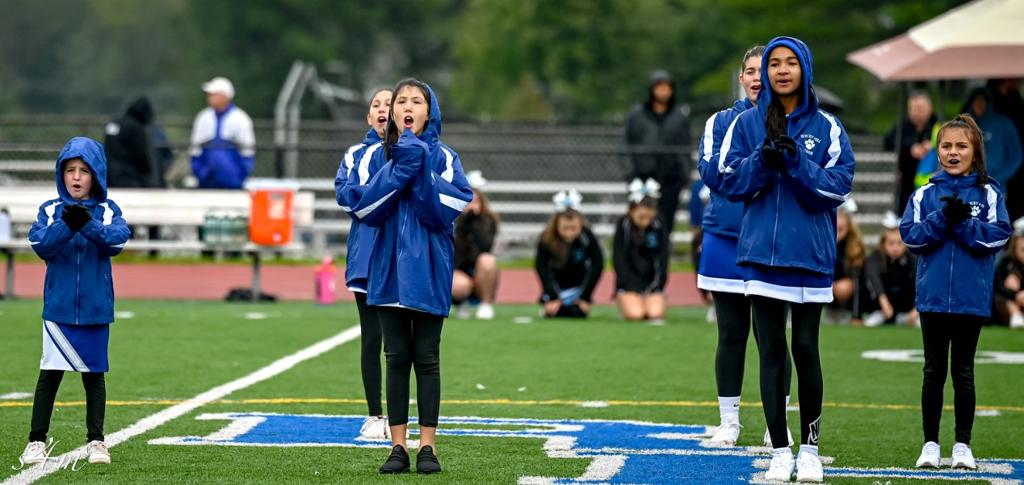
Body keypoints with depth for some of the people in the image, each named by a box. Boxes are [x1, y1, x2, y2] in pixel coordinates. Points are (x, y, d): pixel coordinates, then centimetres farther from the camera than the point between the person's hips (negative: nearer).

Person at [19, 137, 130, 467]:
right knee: (50, 374, 0)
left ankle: (96, 440, 17)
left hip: (96, 309, 0)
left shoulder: (108, 211, 1)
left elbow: (117, 241, -17)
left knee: (94, 374, 9)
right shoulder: (50, 210, 1)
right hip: (58, 307, 0)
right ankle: (36, 441, 5)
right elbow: (39, 243, -14)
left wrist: (88, 225, -33)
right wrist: (66, 226, -31)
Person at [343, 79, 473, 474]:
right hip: (390, 265, 2)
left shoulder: (443, 157, -1)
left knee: (426, 358, 2)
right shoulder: (380, 157, 6)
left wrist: (420, 171, -19)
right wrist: (400, 168, -15)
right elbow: (366, 208, -6)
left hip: (428, 268, -2)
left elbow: (451, 208, -13)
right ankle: (398, 445, 9)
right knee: (396, 357, 5)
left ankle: (427, 445, 7)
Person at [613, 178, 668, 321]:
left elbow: (662, 259, 0)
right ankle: (624, 304, 10)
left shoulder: (657, 227, -4)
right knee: (636, 315, -23)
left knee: (656, 313, -21)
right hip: (629, 283, -2)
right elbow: (619, 260, -7)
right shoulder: (623, 227, -7)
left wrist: (657, 286, -9)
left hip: (652, 283, 2)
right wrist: (633, 287, -13)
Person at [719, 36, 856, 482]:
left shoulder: (826, 127, 1)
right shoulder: (746, 124, 5)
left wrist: (794, 161, -18)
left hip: (810, 253, -1)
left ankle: (810, 448, 15)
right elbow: (731, 182, 2)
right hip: (762, 251, 1)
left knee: (806, 349, 3)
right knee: (771, 350, 2)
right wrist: (763, 159, -15)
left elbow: (839, 185, -6)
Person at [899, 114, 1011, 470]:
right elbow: (910, 235, -4)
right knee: (934, 371, 8)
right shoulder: (926, 194, 4)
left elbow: (998, 235, -9)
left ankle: (963, 444, 12)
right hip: (933, 296, 1)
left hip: (971, 298, -1)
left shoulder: (988, 193, -1)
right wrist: (943, 218, -16)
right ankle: (930, 443, 14)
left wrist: (962, 222, -18)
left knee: (963, 371, 6)